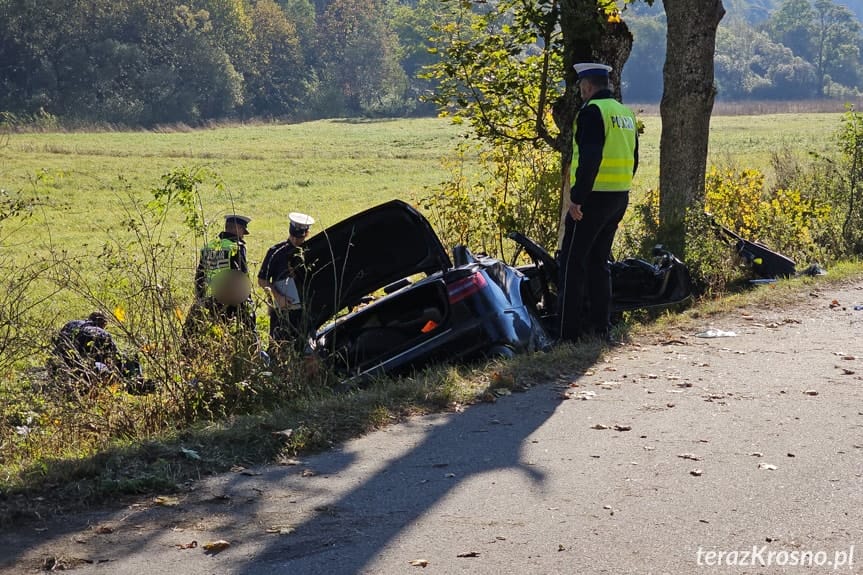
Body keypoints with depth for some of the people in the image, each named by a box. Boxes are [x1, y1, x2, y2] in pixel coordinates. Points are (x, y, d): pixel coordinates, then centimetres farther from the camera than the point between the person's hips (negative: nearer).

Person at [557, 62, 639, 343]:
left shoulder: (592, 111, -13)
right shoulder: (626, 113, 15)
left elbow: (589, 159, -23)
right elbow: (633, 160, 18)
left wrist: (576, 198, -22)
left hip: (593, 197, -8)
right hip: (620, 198, 9)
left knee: (573, 262, -3)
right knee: (599, 261, 16)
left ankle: (568, 330, -4)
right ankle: (601, 327, 18)